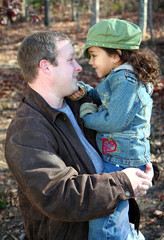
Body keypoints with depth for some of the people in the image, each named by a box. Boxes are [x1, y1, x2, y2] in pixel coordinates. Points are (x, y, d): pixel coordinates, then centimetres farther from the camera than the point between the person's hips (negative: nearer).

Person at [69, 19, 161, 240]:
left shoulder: (126, 81, -20)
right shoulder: (118, 77, 11)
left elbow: (114, 121, -25)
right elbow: (100, 96, 20)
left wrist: (87, 115, -8)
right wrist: (83, 90, -1)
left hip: (121, 163, -11)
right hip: (112, 157, 11)